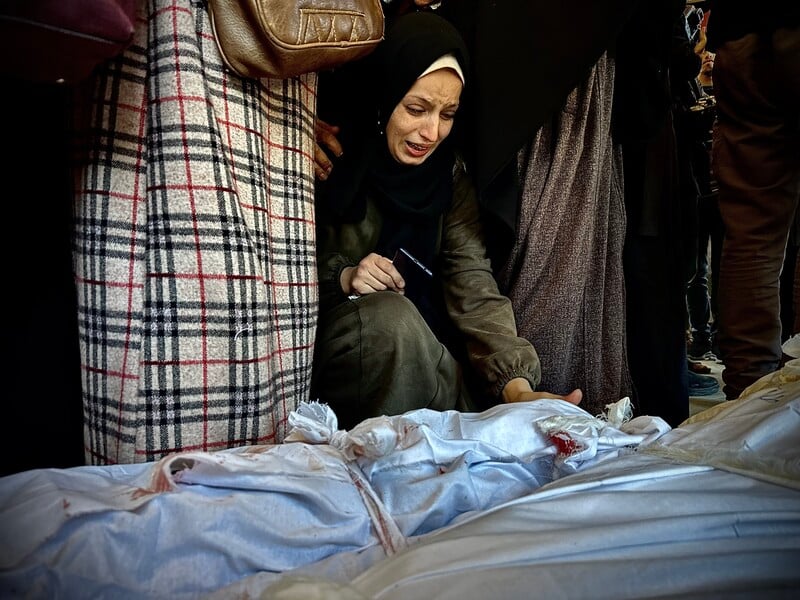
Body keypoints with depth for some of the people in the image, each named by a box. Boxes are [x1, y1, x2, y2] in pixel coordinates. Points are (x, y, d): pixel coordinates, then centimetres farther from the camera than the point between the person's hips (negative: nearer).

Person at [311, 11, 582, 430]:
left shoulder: (449, 173, -1)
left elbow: (474, 284, -13)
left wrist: (517, 385, -26)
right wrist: (343, 279, -24)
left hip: (414, 354, 3)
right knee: (390, 314, -31)